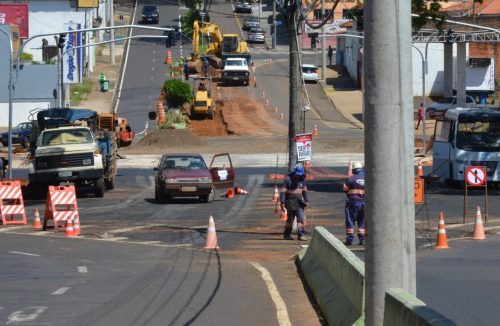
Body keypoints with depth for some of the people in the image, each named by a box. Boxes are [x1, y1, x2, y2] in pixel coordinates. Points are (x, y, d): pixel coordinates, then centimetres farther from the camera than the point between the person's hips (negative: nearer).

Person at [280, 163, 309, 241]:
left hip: (299, 202, 4)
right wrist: (282, 202, -15)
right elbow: (283, 191, -11)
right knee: (290, 219, 6)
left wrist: (306, 201, 13)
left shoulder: (302, 179, 5)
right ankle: (286, 235, 21)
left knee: (300, 218, -7)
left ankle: (300, 235, -8)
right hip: (290, 202, -4)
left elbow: (304, 190, 16)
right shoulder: (288, 179, -11)